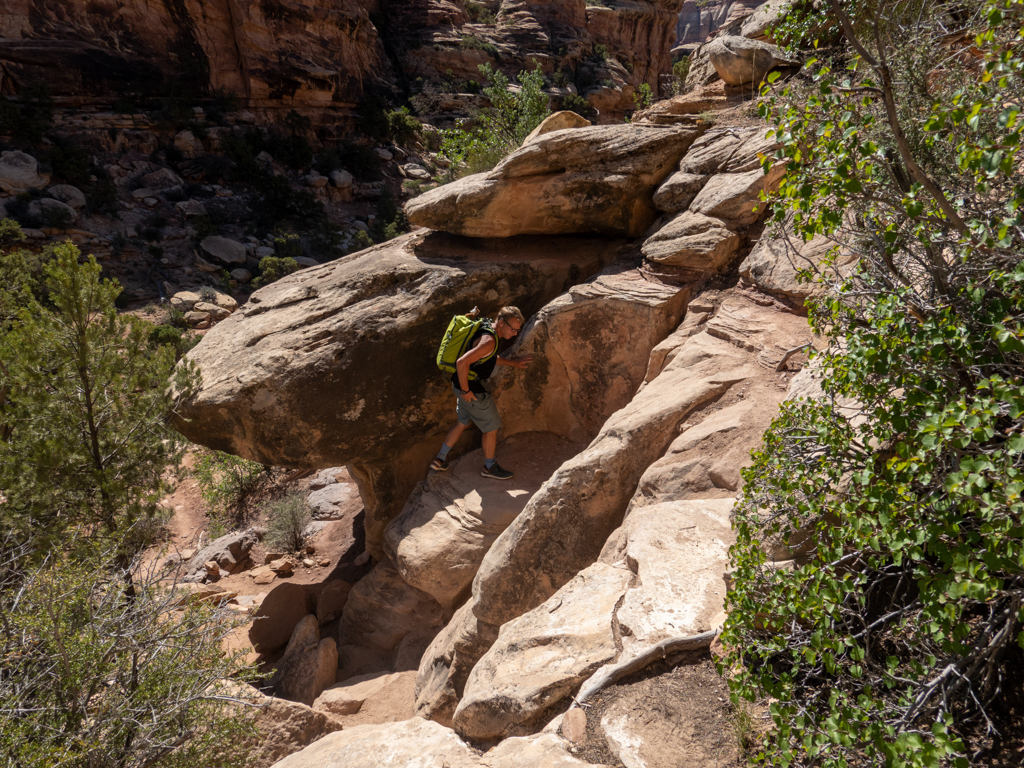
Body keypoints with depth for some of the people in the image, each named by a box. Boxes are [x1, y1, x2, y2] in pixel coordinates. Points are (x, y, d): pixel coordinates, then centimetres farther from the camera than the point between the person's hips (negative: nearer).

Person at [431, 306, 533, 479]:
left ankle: (440, 460, 34)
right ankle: (489, 467, 27)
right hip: (473, 390, -10)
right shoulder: (488, 341, -27)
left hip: (461, 385, 10)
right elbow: (462, 362, -35)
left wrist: (513, 363, 20)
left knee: (462, 423, 25)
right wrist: (466, 391, -25)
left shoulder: (486, 330, 5)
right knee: (491, 427, 8)